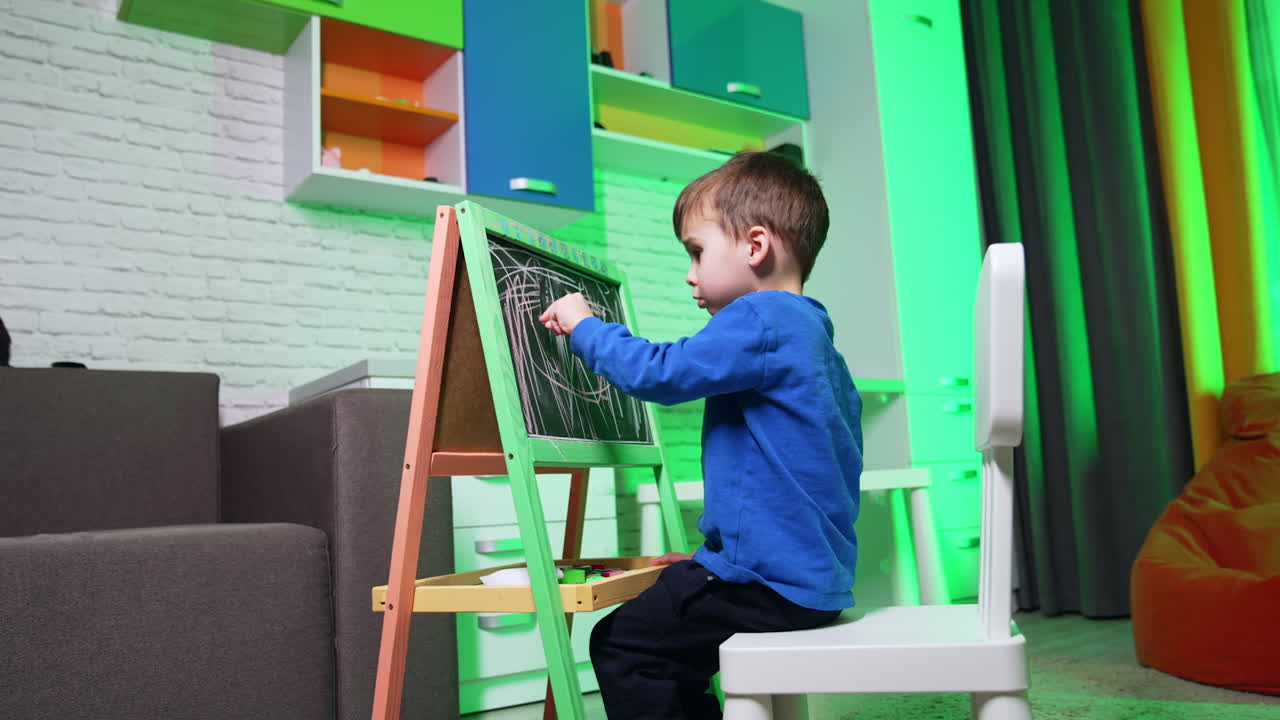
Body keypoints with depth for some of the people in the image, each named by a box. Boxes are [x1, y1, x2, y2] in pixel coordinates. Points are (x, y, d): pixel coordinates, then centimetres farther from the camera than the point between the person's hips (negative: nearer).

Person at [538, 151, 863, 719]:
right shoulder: (814, 339, 16)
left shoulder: (760, 321, -17)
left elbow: (659, 372, -20)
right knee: (670, 656, 22)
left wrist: (584, 327, -1)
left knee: (621, 644, -4)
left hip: (772, 585, -10)